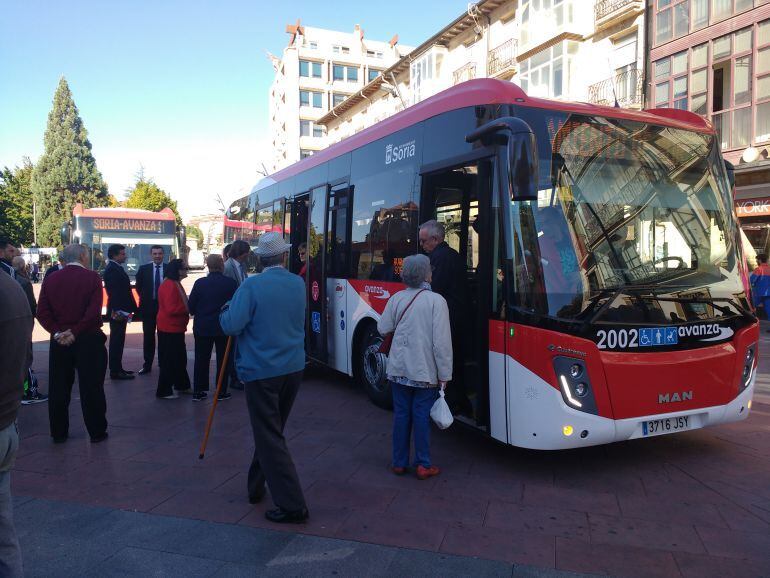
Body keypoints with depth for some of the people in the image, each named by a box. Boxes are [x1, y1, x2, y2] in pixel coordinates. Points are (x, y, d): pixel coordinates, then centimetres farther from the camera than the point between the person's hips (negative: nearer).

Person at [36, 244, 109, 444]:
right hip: (88, 339, -3)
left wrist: (57, 332, -8)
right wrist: (75, 332, -12)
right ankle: (97, 432, 12)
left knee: (58, 388, 12)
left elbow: (42, 312, -4)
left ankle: (58, 432, 21)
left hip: (59, 342, 4)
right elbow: (94, 312, -17)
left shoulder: (50, 280, 4)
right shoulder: (92, 277, -7)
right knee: (92, 388, 4)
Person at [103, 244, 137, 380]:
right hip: (117, 312, -10)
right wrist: (117, 310, -26)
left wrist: (132, 308, 15)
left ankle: (117, 368, 24)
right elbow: (114, 292, -22)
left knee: (118, 340, 15)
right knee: (117, 340, -4)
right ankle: (115, 371, 2)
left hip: (121, 310, 10)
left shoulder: (116, 268, 14)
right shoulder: (112, 269, -15)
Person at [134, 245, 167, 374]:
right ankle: (147, 365, 12)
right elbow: (139, 286, 11)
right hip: (148, 306, 1)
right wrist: (145, 298, 10)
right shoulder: (144, 269, 1)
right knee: (148, 337, 6)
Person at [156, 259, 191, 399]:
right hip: (169, 329, -10)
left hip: (176, 328, 10)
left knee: (180, 358, 18)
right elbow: (171, 309, -24)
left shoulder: (176, 284, 13)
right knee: (169, 360, -2)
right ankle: (164, 391, 8)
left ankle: (182, 385, 31)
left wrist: (188, 308, 6)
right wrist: (187, 309, -15)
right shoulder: (169, 285, -19)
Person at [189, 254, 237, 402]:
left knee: (201, 360, 10)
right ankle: (222, 392, 13)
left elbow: (191, 306, -5)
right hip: (224, 327, -1)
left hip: (202, 327, 1)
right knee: (223, 359, 10)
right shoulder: (230, 283, -12)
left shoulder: (199, 283, -8)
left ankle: (198, 391, 14)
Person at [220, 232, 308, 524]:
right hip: (293, 368, 6)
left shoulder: (251, 286, -16)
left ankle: (292, 505, 1)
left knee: (270, 437, 1)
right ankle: (256, 486, 37)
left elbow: (231, 326, -20)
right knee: (271, 430, 21)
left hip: (262, 371, -6)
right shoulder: (298, 284, 2)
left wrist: (226, 310, 2)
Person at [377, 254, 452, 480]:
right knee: (422, 416, 7)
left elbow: (383, 328, 5)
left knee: (401, 415, 13)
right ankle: (423, 465, 15)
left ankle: (399, 462, 22)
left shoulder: (397, 298, -1)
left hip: (398, 369, 3)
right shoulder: (436, 301, -12)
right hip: (425, 371, -3)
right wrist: (444, 374, -9)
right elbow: (442, 341, -14)